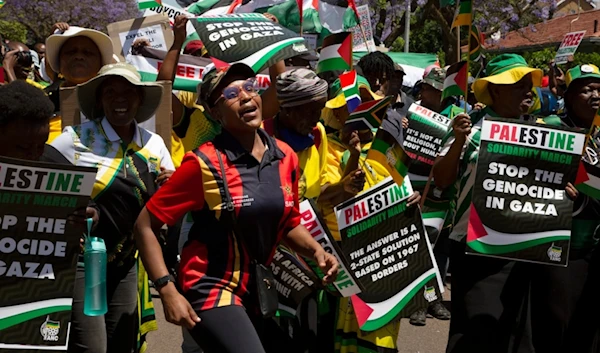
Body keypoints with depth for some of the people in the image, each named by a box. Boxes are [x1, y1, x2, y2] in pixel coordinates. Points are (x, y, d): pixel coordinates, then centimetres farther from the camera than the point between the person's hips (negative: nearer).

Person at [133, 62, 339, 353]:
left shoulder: (285, 157, 2)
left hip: (260, 293, 7)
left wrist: (316, 251, -1)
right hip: (212, 291, -6)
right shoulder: (205, 163, -13)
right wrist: (168, 291, -17)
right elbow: (145, 225, -10)